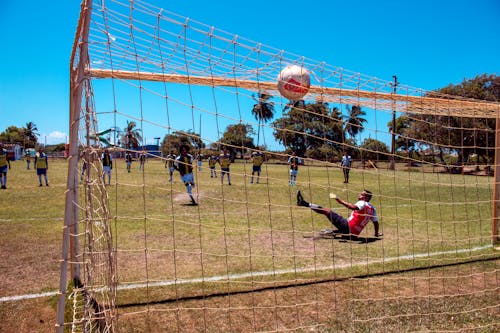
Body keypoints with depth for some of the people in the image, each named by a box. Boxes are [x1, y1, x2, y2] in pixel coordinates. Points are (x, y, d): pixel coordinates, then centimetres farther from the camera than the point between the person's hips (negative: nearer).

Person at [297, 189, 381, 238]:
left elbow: (353, 207, -27)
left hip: (347, 227, -8)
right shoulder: (372, 208, 18)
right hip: (354, 232, 8)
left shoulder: (362, 203, -6)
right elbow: (376, 222, 21)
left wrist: (340, 200, -25)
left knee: (326, 210, -10)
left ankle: (304, 203, -13)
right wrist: (376, 233, 36)